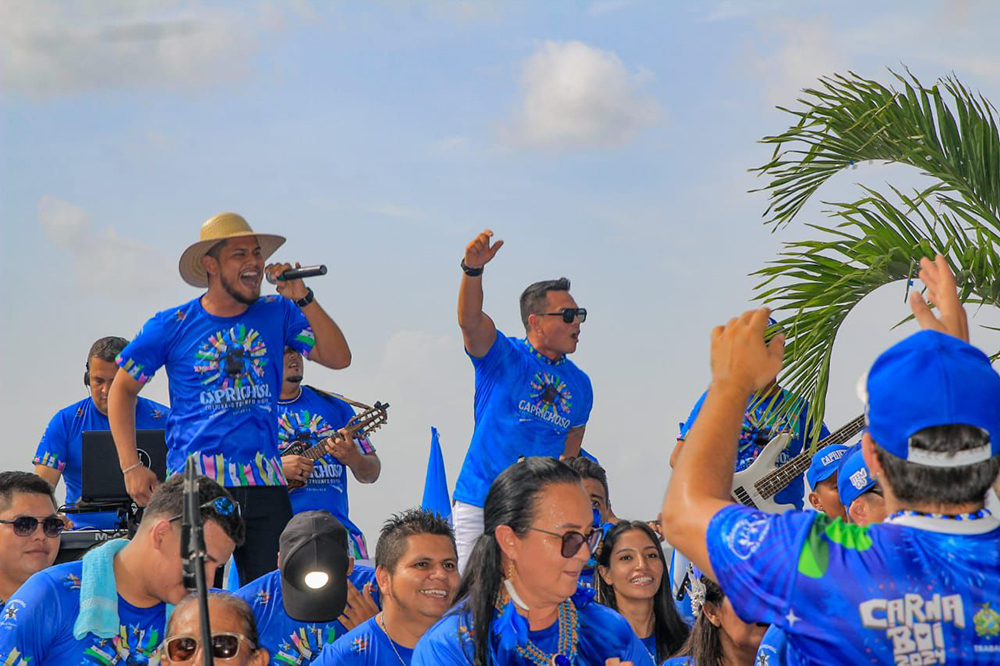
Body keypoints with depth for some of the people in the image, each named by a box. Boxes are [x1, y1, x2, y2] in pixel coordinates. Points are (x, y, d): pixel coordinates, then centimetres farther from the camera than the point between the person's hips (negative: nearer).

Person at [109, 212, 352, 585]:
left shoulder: (278, 314, 8)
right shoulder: (173, 326, 2)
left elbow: (339, 358, -1)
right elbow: (122, 388, 10)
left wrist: (303, 299, -10)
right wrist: (131, 466, 1)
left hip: (263, 482, 2)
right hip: (194, 482, -2)